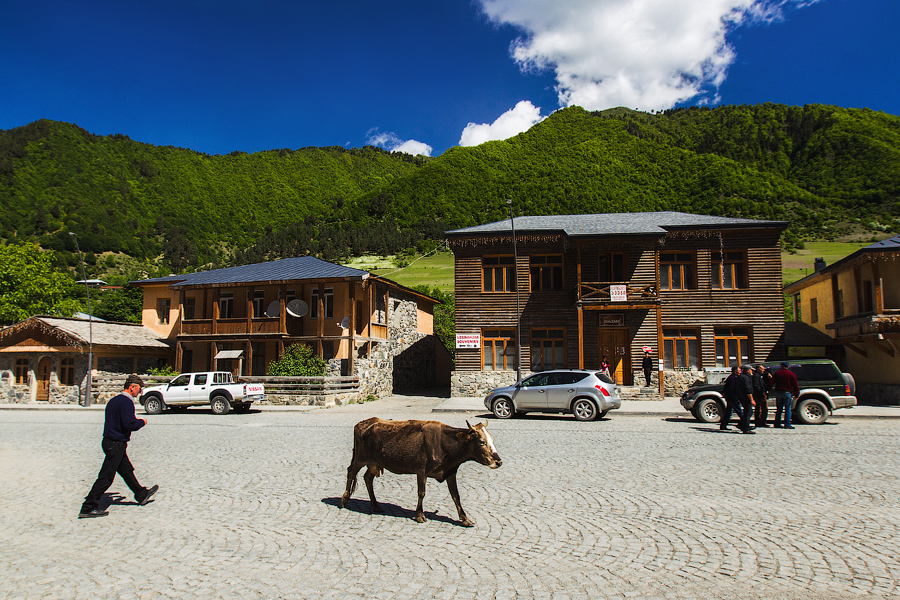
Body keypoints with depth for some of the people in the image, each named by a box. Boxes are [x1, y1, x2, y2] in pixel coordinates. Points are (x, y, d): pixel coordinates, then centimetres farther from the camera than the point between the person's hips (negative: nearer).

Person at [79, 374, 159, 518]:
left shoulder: (114, 400, 12)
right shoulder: (126, 402, -18)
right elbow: (130, 425, -25)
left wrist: (134, 420, 15)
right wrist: (142, 422, -6)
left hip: (109, 441, 10)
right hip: (116, 444, -10)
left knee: (127, 470, 21)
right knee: (106, 477, -4)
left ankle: (141, 495, 35)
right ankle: (88, 508, 1)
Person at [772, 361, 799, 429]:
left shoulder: (777, 373, 6)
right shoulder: (792, 374, 1)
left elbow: (771, 383, 4)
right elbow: (795, 385, 1)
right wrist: (796, 394, 9)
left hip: (778, 392, 3)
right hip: (787, 393, -2)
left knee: (779, 409, 10)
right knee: (787, 409, 1)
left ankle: (777, 423, 11)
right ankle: (787, 424, -3)